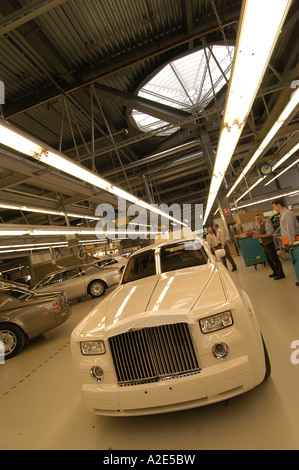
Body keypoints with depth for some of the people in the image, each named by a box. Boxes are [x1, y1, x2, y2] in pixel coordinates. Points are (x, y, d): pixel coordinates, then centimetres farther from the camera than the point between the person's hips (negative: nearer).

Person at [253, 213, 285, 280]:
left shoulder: (266, 223, -14)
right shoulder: (258, 225, 13)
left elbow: (269, 233, -22)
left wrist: (259, 236, -24)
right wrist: (256, 235, 5)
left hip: (269, 243, -9)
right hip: (264, 244, 9)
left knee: (274, 259, -5)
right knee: (269, 260, 16)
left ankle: (280, 274, 1)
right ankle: (275, 272, 29)